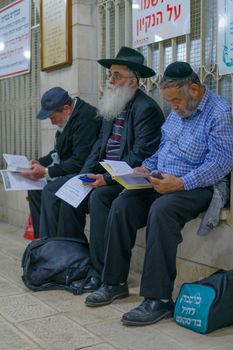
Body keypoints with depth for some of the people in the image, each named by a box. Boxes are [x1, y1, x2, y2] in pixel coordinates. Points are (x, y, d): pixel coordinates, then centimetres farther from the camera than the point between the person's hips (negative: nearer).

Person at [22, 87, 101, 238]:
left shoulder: (85, 118, -22)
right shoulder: (67, 119, 7)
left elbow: (79, 162, -26)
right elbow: (60, 152, 18)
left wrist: (47, 172, -23)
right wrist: (40, 162, 2)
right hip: (68, 171, 10)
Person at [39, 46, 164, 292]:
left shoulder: (146, 108, -13)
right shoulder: (112, 107, 15)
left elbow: (140, 156, -20)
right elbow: (100, 144, 14)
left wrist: (107, 178, -23)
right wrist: (84, 176, 1)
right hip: (106, 175, 9)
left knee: (98, 197, -30)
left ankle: (102, 272, -20)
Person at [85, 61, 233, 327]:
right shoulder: (177, 111, 14)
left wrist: (181, 183, -28)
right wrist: (146, 167, 3)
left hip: (197, 187, -7)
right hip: (162, 183, 8)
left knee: (161, 210, -36)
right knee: (121, 205, -15)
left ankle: (158, 299, -28)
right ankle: (114, 282, -4)